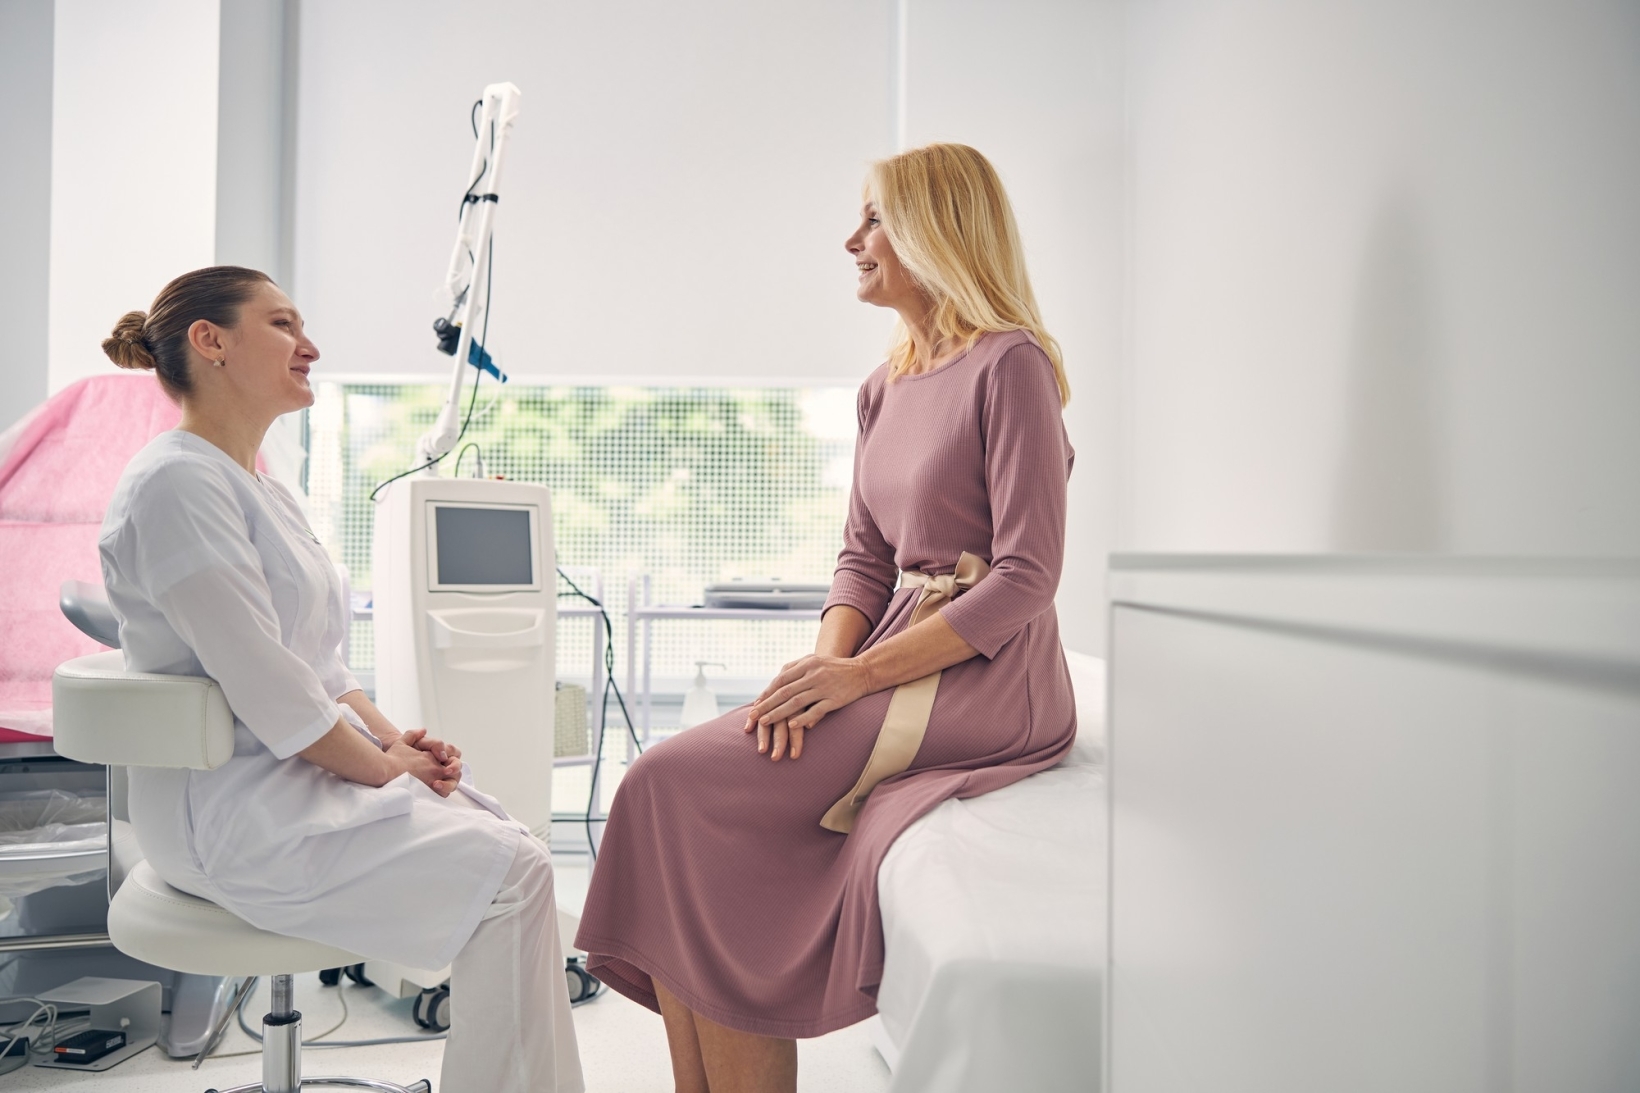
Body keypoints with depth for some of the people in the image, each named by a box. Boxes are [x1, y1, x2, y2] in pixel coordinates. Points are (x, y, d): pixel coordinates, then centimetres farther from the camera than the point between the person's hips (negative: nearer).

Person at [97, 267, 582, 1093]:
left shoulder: (262, 489, 17)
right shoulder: (179, 481, -15)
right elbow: (266, 688, -22)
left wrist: (395, 738, 2)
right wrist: (385, 762, -12)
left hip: (305, 776, 10)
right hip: (234, 807, -10)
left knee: (511, 843, -1)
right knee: (510, 874, -18)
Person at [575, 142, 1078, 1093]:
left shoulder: (1010, 366, -9)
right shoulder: (885, 390, 17)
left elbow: (1027, 578, -15)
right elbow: (865, 559, 14)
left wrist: (861, 673, -18)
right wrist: (824, 662, -6)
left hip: (986, 685, -8)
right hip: (900, 669, 8)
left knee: (679, 784, -17)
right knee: (673, 789, -10)